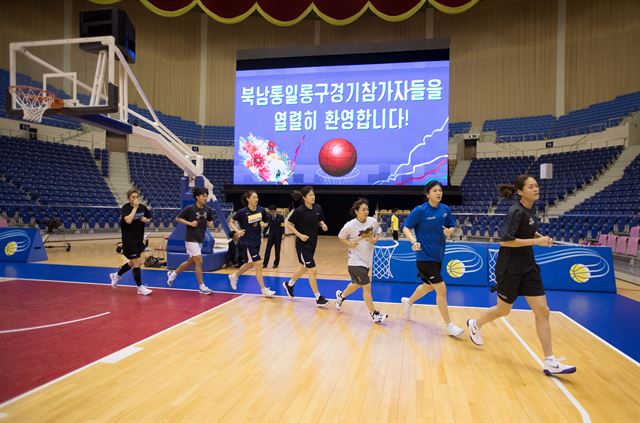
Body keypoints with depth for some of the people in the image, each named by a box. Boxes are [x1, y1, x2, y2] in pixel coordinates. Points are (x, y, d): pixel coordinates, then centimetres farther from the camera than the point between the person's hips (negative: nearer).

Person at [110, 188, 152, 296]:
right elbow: (128, 220, -32)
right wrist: (135, 207, -25)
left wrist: (146, 220, -9)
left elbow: (149, 219, 14)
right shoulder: (125, 208, -14)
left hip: (139, 239, 7)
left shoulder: (143, 207, 1)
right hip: (129, 239, -7)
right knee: (137, 262, -7)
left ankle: (116, 276, 43)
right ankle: (140, 288, 3)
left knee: (132, 263, 18)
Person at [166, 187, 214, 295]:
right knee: (199, 261, -9)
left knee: (190, 262, 17)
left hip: (200, 239, 7)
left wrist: (211, 225, -10)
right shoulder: (190, 208, -13)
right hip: (191, 239, -7)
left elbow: (210, 222, 13)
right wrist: (190, 223, -17)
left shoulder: (207, 210, 2)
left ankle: (172, 274, 39)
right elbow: (177, 218, -5)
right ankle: (201, 287, 2)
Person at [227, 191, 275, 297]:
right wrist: (237, 230, -16)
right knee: (258, 263, -9)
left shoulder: (261, 210, -2)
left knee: (250, 264, 20)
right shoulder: (242, 212, -13)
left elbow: (266, 222, 14)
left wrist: (264, 224, -9)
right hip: (246, 242, -6)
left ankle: (234, 276, 45)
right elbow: (231, 222, 0)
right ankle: (264, 289, 1)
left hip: (256, 241, 6)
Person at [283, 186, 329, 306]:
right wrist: (300, 235, -18)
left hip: (312, 243, 7)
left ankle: (289, 284, 46)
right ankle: (318, 298, 4)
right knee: (312, 270, -6)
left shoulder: (318, 208, 0)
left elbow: (320, 221, 15)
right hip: (303, 244, -7)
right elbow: (288, 224, -10)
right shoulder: (299, 210, -17)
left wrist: (323, 225, -7)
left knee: (304, 268, 22)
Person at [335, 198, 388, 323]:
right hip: (356, 261, -6)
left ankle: (341, 295, 51)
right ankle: (374, 315, 6)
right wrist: (349, 243, -18)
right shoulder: (350, 226, -16)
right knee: (367, 286, -7)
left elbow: (378, 230, 13)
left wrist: (375, 239, -7)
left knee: (356, 284, 24)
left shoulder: (373, 221, -7)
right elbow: (341, 237, 0)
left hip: (367, 260, 6)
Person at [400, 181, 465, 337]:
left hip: (438, 256, 7)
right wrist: (414, 241, -27)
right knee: (441, 289, -8)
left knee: (429, 285, 23)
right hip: (425, 257, -7)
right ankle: (449, 325, 5)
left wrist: (449, 231, -12)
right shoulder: (420, 210, -14)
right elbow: (406, 228, -9)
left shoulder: (445, 209, 2)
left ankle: (408, 301, 49)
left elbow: (452, 226, 12)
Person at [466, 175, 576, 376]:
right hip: (509, 268, -7)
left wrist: (540, 236, 3)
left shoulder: (530, 209, 6)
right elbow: (505, 240, -24)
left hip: (528, 267, 8)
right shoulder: (516, 211, -19)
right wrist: (536, 241, -23)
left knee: (542, 311, 2)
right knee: (503, 309, 10)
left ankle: (550, 362, 8)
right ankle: (475, 324, 39)